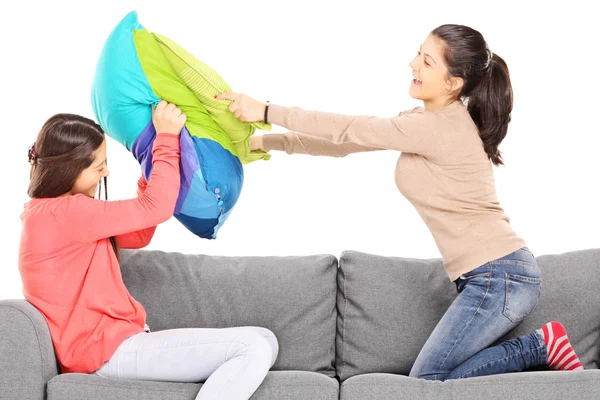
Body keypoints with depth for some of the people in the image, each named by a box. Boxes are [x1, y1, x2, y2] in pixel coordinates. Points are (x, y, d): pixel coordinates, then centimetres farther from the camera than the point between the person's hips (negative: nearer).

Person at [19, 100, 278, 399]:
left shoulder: (59, 212, 17)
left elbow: (138, 235, 22)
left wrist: (152, 170, 13)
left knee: (264, 341, 2)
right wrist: (167, 136, -3)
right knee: (254, 349, -22)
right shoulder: (62, 214, -16)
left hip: (117, 340, 10)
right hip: (110, 351, -10)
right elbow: (155, 208, -14)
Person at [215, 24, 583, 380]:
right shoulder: (426, 120, 11)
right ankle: (540, 347, 12)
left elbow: (356, 130, -16)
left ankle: (540, 345, 1)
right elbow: (350, 141, 11)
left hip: (500, 276, -9)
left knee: (427, 382, -4)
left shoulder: (442, 127, -18)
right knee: (441, 376, 11)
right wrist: (267, 142, 7)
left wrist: (268, 112, -14)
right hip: (492, 275, 9)